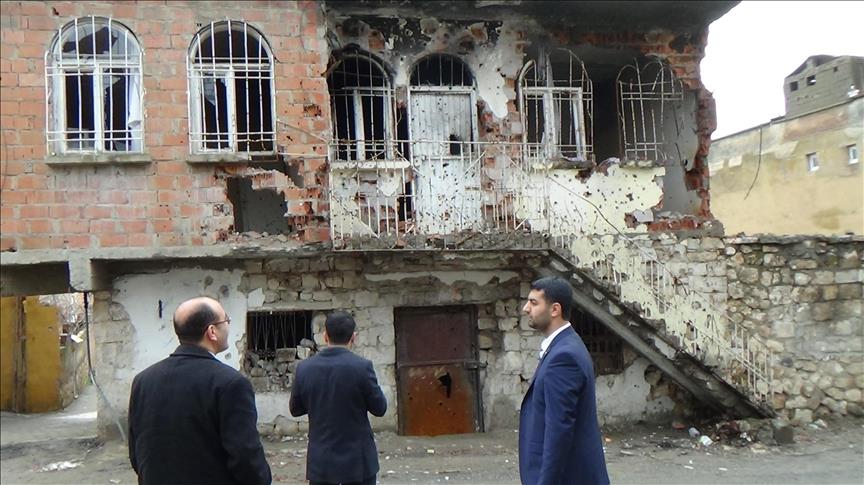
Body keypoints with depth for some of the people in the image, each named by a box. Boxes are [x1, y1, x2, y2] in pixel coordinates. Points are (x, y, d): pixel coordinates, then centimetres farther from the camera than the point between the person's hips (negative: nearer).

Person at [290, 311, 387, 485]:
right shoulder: (362, 366, -15)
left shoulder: (304, 367, -4)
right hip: (357, 460, -3)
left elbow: (294, 409, 8)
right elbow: (380, 408, -6)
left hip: (320, 460, 3)